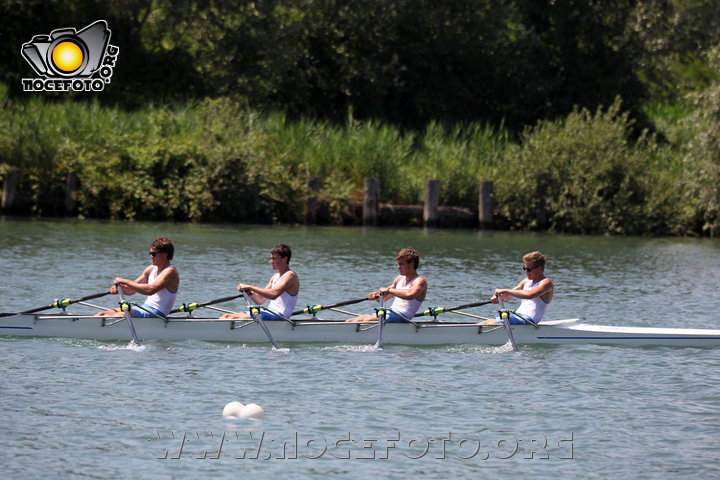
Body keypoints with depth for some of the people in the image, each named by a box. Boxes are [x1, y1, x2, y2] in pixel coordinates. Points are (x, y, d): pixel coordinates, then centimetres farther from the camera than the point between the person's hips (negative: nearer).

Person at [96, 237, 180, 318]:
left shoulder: (170, 272, -12)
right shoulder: (151, 269, 16)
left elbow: (150, 290, -27)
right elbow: (131, 290, 18)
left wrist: (124, 281, -23)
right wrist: (118, 287, -5)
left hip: (156, 314, -9)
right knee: (102, 314, -2)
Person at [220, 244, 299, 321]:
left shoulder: (290, 275, -8)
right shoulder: (275, 277, 21)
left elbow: (274, 294, -26)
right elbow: (260, 300, 19)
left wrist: (250, 287, -22)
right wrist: (250, 293, -3)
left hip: (278, 316, -9)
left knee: (234, 318, -24)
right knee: (227, 316, -5)